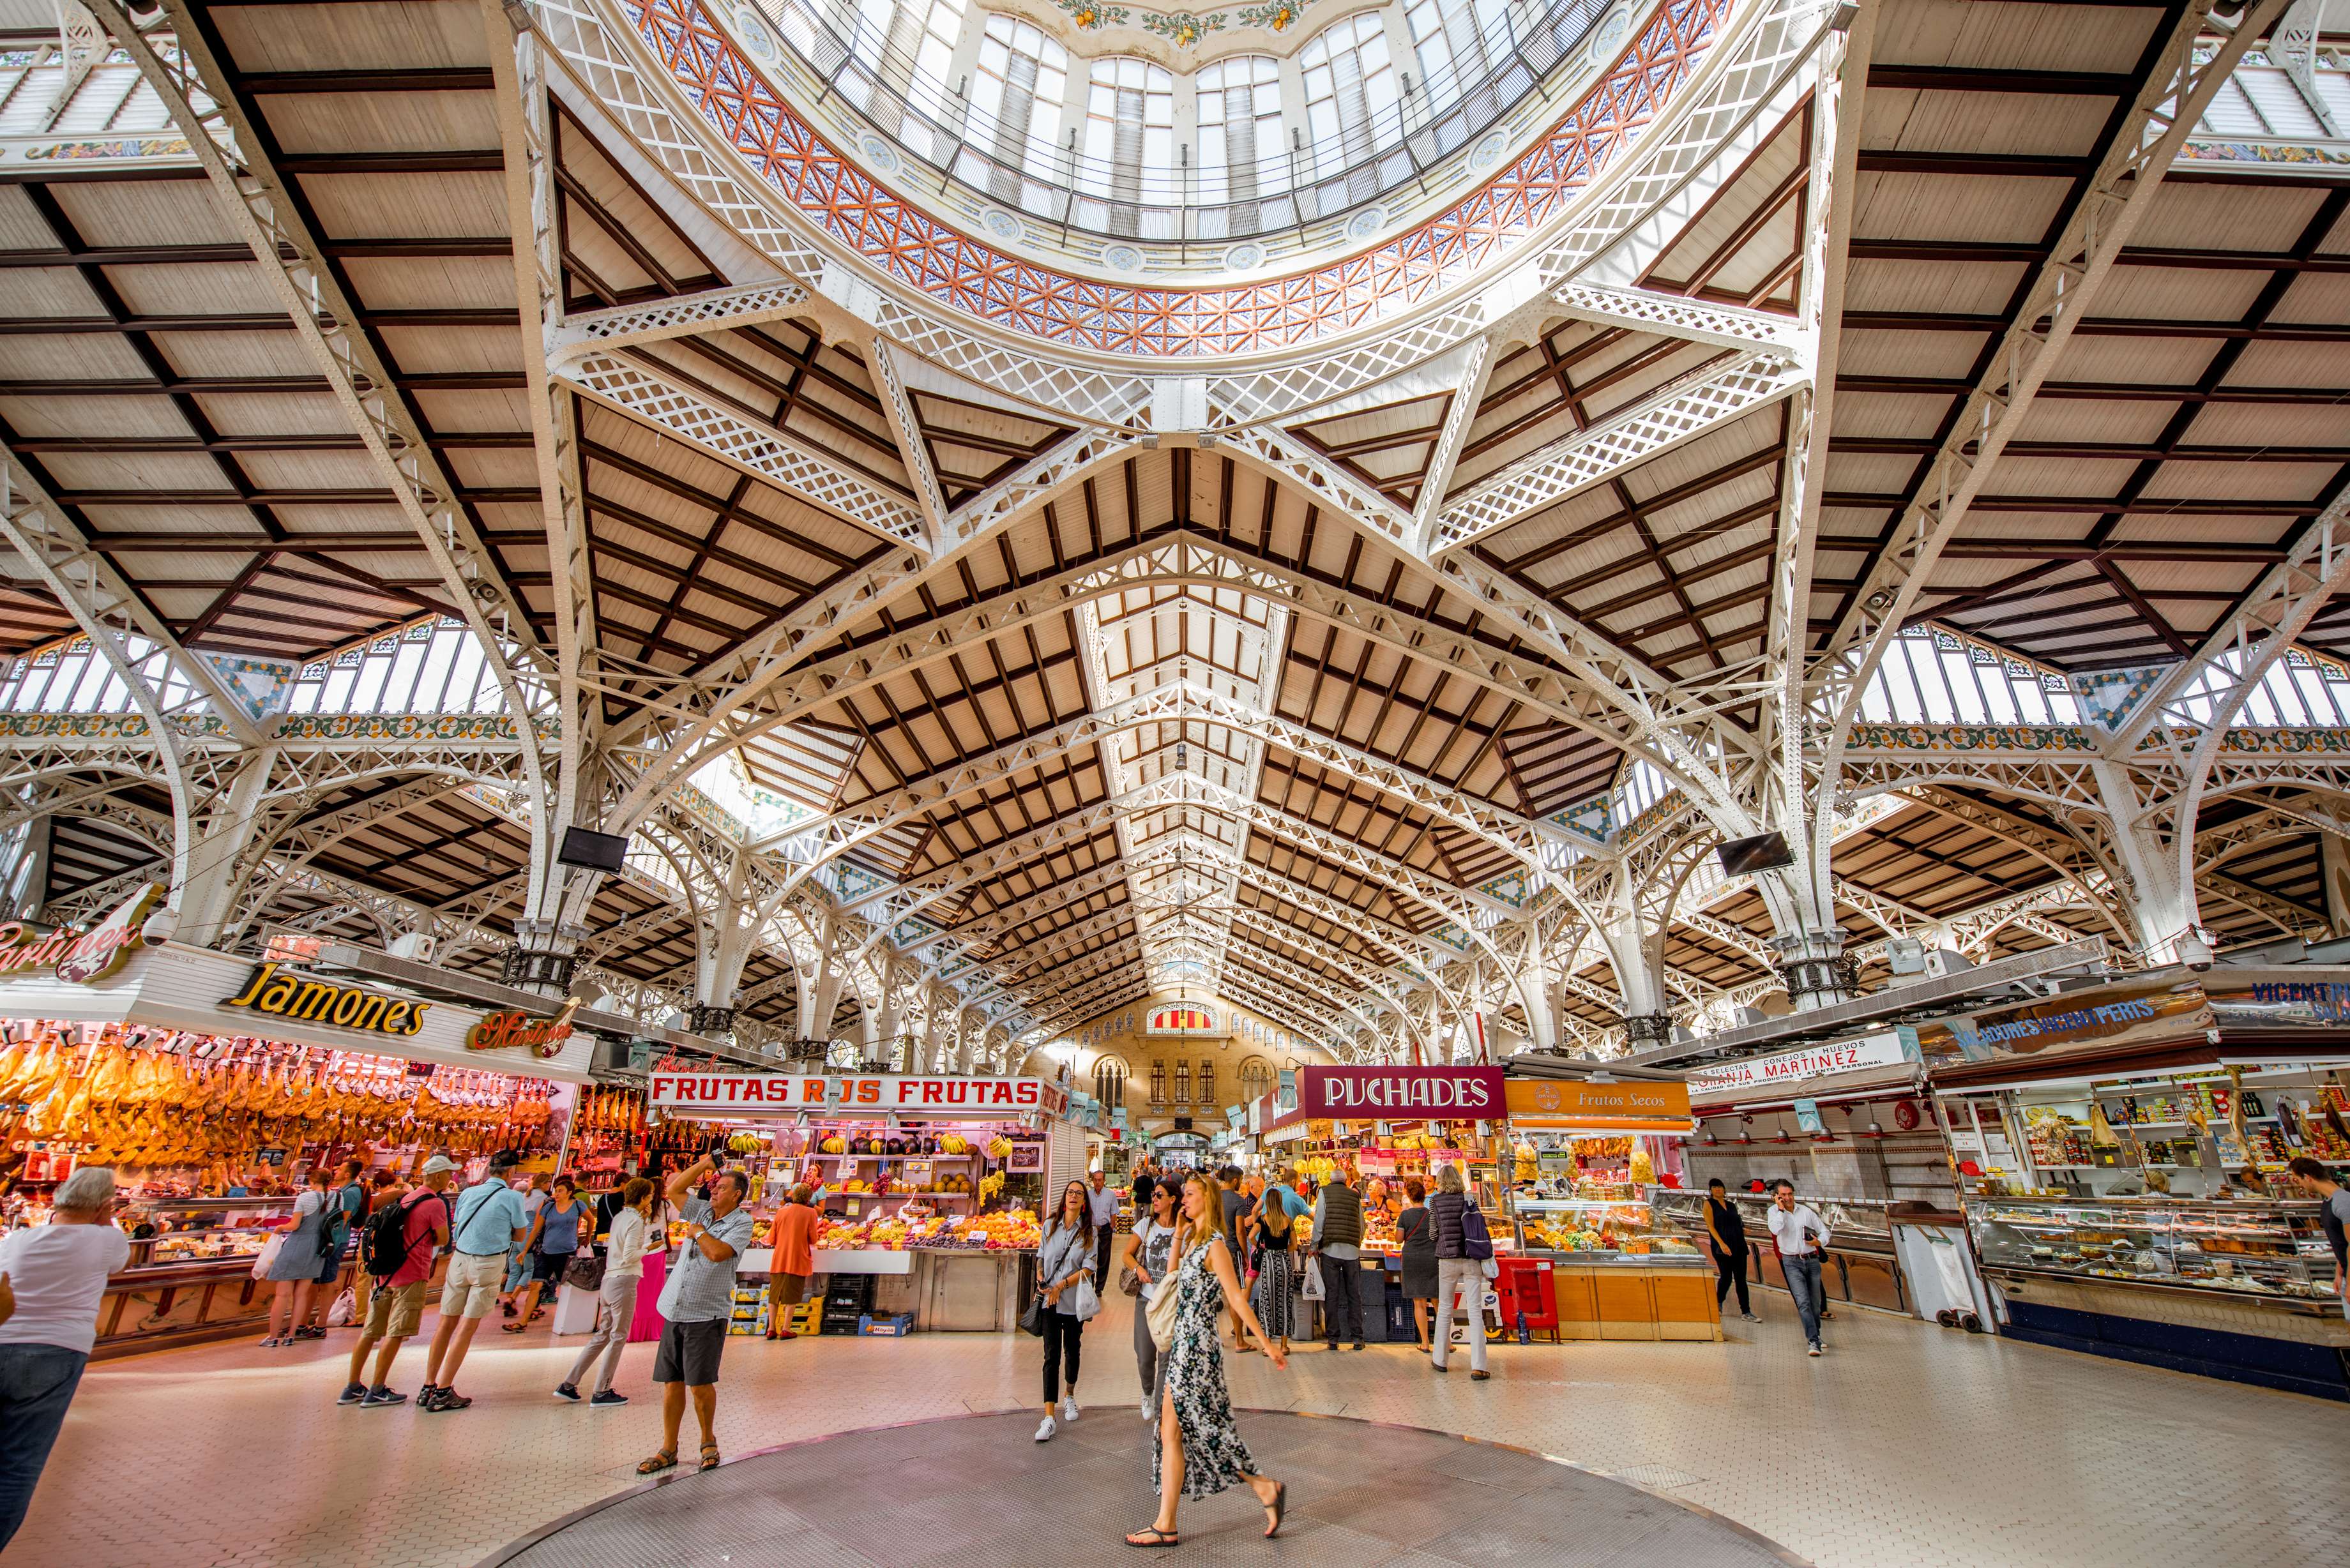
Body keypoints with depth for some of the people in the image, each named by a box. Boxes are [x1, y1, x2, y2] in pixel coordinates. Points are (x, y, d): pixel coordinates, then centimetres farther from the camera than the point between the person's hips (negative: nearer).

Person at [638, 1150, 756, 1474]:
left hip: (707, 1315, -6)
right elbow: (674, 1189, 13)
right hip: (675, 1312, 6)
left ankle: (708, 1441, 18)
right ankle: (668, 1450, 21)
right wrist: (705, 1164, 7)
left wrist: (698, 1232, -7)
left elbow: (718, 1252, -23)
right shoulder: (703, 1211, 11)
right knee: (671, 1383, 9)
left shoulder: (742, 1223, -9)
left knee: (700, 1384, -2)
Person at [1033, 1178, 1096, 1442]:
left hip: (1074, 1301, 0)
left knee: (1072, 1352, 16)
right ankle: (1049, 1418, -6)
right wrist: (1040, 1279, -5)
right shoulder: (1050, 1226, 4)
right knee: (1051, 1356, -6)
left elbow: (1089, 1268, -9)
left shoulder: (1089, 1232, -4)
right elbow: (1041, 1256, 13)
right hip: (1049, 1301, 0)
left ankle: (1070, 1397, 40)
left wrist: (1061, 1285, -16)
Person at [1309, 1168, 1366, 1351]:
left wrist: (1314, 1246, 3)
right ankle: (1358, 1338, 10)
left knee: (1331, 1295, 4)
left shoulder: (1324, 1192, 3)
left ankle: (1333, 1338, 5)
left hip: (1331, 1249, -2)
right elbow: (1362, 1225, 14)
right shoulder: (1355, 1196, 10)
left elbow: (1319, 1220, -4)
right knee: (1354, 1296, 9)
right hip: (1352, 1250, 2)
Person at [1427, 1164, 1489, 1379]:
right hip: (1471, 1260, 0)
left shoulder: (1435, 1201, 0)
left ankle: (1439, 1359, 24)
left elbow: (1434, 1234, 1)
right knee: (1475, 1311, -1)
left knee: (1445, 1309, 14)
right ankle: (1477, 1367, -8)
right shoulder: (1469, 1198, 1)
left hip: (1447, 1260, 0)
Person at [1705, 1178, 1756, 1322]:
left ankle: (1746, 1312, 4)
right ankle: (1718, 1303, 20)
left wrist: (1743, 1229, -2)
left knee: (1741, 1279, 2)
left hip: (1739, 1246, 4)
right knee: (1726, 1277, -3)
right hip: (1722, 1247, -4)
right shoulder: (1709, 1204, 0)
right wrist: (1722, 1244, -18)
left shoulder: (1731, 1205, 15)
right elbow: (1711, 1226, -7)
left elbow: (1736, 1225, 21)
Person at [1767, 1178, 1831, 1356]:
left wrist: (1820, 1242, -8)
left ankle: (1815, 1336, 31)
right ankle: (1814, 1341, -17)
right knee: (1803, 1302, -14)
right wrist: (1781, 1209, -16)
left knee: (1815, 1303, 11)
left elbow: (1824, 1231, 12)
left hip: (1812, 1260, 3)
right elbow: (1775, 1230, -21)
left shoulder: (1806, 1211, 4)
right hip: (1792, 1263, -3)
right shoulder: (1774, 1211, -3)